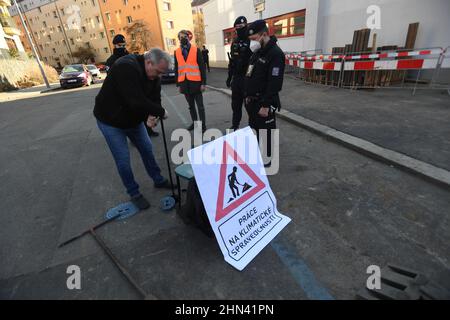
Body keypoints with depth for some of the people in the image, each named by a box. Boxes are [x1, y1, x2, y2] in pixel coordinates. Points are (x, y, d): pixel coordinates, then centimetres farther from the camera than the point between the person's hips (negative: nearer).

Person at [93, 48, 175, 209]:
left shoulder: (153, 75, -6)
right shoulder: (126, 67, -32)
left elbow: (155, 98, -8)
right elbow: (136, 102, -39)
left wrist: (151, 115, -29)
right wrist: (161, 112, -28)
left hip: (133, 118, 7)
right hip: (110, 120, -7)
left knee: (147, 148, 11)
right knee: (123, 159, -4)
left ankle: (158, 180, 29)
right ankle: (134, 193, 14)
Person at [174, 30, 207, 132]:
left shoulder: (196, 50, -1)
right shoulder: (177, 52, 8)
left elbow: (202, 67, -3)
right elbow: (177, 69, 10)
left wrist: (203, 83, -9)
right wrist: (178, 84, 7)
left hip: (196, 82, -3)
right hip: (184, 83, 4)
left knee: (200, 105, 1)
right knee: (191, 105, 13)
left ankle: (203, 125, 7)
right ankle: (194, 122, 26)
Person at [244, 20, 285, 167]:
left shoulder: (275, 54, -18)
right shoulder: (257, 52, 12)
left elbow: (274, 83, -23)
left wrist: (265, 105, -24)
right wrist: (248, 96, 15)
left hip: (264, 103, -9)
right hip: (253, 100, 9)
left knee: (265, 130, 3)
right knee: (255, 127, 20)